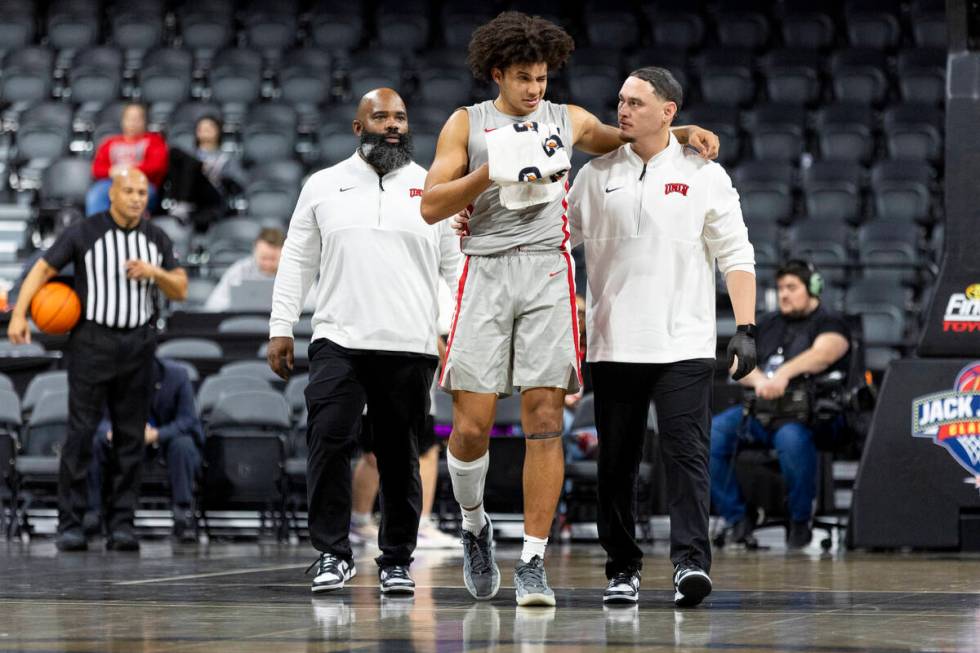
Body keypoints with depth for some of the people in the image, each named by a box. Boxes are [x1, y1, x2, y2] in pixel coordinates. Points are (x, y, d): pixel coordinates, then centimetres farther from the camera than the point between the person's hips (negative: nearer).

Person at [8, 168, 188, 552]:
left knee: (131, 437, 3)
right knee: (81, 433, -7)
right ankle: (70, 524, -5)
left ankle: (121, 525, 8)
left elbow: (180, 291, 9)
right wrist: (18, 314, -17)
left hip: (137, 345, 4)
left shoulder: (157, 239, 8)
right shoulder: (85, 233, -4)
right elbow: (42, 269, -5)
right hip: (92, 342, -4)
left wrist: (154, 272, -12)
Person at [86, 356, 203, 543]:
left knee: (182, 445, -37)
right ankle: (92, 512, -18)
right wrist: (110, 433, -40)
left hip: (167, 435, -2)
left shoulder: (177, 375, -21)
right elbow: (103, 418, -13)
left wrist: (156, 434, -40)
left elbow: (187, 419, -21)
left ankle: (184, 515, -30)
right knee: (94, 443, -24)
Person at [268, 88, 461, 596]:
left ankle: (396, 560, 13)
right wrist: (281, 328, 5)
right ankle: (332, 554, -3)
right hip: (338, 340, 0)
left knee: (400, 456, 4)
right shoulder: (323, 186, 9)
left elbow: (454, 266, 9)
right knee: (328, 442, -12)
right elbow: (296, 262, 11)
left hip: (409, 346, 0)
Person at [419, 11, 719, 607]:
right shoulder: (467, 124, 10)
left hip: (548, 272, 1)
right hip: (486, 272, -1)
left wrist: (682, 134, 15)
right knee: (471, 426, -6)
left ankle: (533, 562, -4)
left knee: (544, 418, -7)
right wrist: (492, 171, -10)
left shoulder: (567, 121, 16)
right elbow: (432, 206, 2)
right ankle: (474, 524, 23)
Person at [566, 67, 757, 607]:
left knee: (686, 451, -12)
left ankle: (691, 562, -17)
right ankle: (622, 567, 13)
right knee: (617, 461, 5)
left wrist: (745, 328, -5)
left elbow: (736, 254, 3)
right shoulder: (597, 175, 10)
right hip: (613, 345, 3)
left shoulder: (704, 175, 4)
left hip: (684, 344, -2)